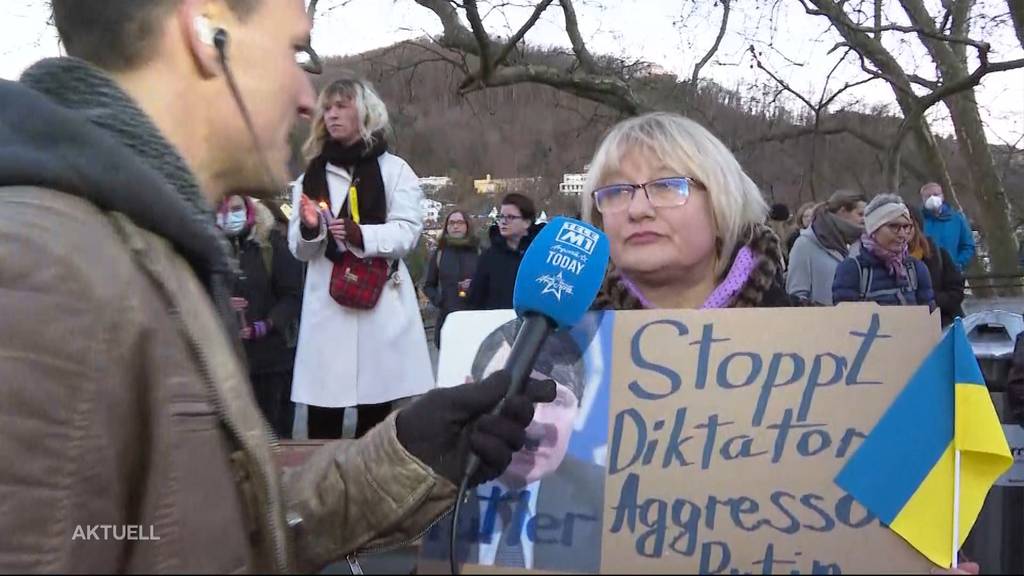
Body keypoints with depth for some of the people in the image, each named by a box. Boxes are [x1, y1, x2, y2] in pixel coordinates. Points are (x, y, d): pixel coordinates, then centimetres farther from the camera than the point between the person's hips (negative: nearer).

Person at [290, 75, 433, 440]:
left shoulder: (394, 170, 6)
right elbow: (300, 251, 12)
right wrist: (309, 230, -10)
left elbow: (407, 232, -6)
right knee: (322, 415, 0)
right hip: (326, 303, 2)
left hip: (381, 302, -2)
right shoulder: (312, 176, 15)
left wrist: (360, 235, -21)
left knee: (375, 415, 5)